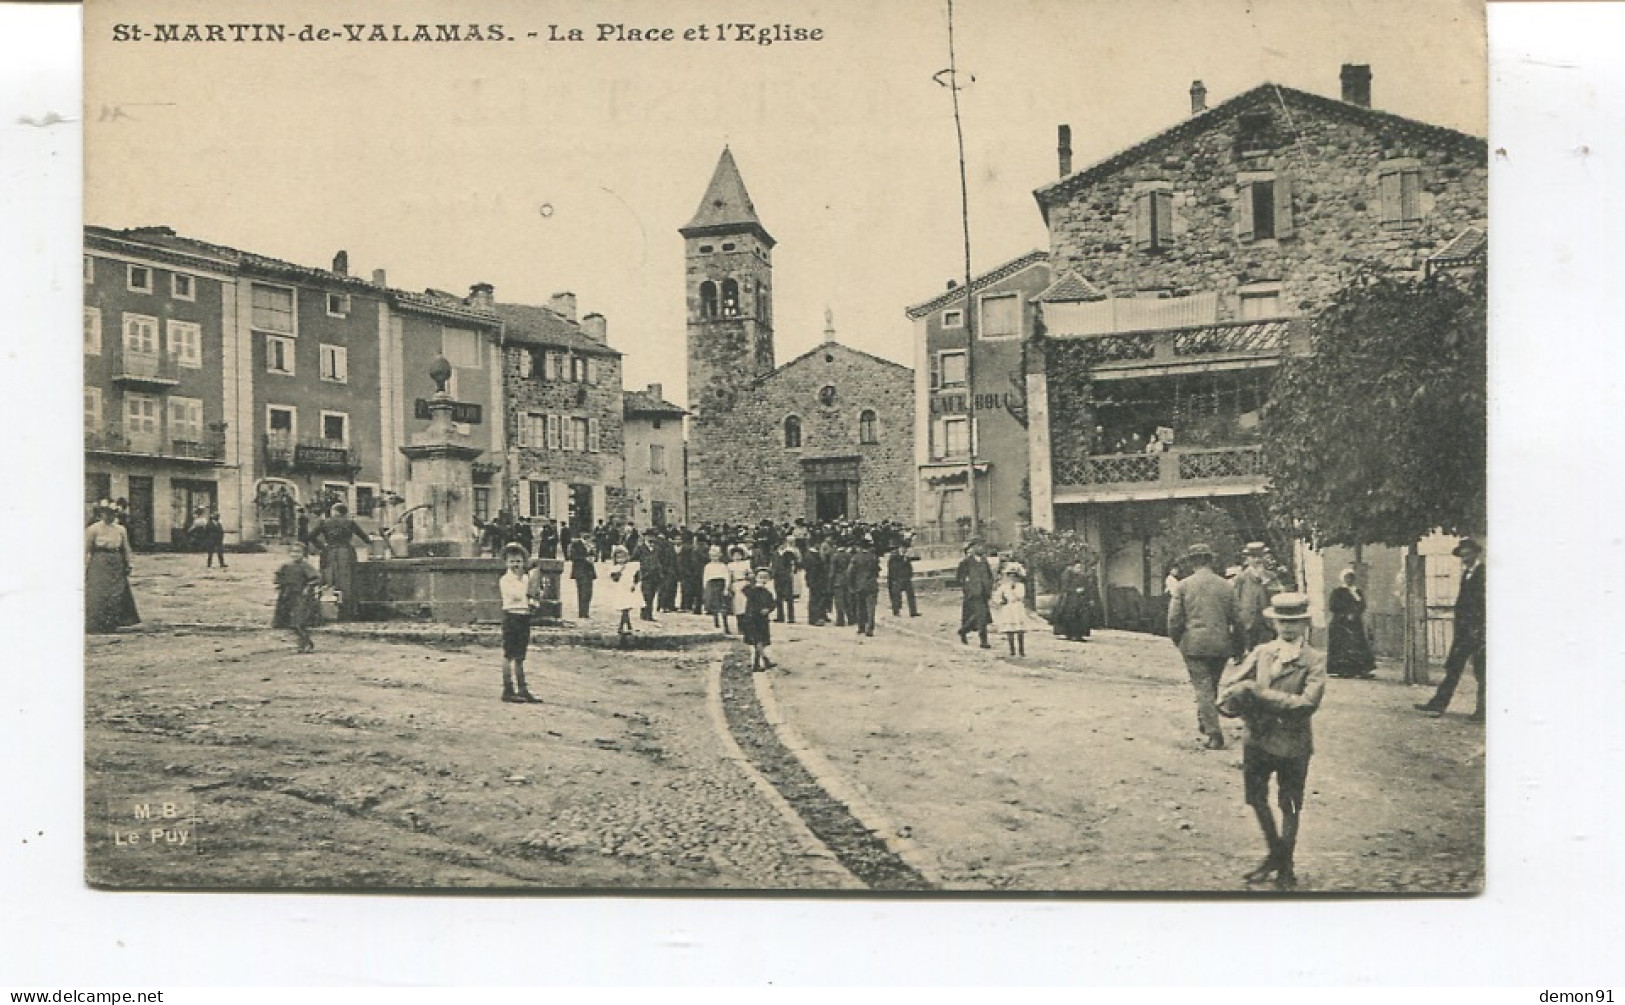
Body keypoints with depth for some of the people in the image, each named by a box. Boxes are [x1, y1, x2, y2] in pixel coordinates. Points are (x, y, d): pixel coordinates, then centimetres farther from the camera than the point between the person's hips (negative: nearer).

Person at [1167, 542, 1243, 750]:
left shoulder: (1183, 586, -5)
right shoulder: (1226, 586, 2)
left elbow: (1174, 619, -6)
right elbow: (1236, 620, 5)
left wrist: (1177, 641, 10)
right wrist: (1232, 642, 20)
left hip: (1194, 645, -3)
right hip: (1221, 645, 3)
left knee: (1203, 687, -1)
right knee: (1212, 685, 20)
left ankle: (1214, 734, -8)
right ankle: (1204, 721, 34)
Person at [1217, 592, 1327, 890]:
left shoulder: (1314, 660, -6)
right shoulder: (1260, 653, 5)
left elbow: (1308, 703, -18)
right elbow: (1230, 685, 3)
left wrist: (1262, 694, -20)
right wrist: (1233, 701, -20)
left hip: (1293, 743, -4)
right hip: (1257, 739, 4)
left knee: (1289, 806, 9)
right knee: (1256, 799, 14)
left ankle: (1286, 866, 26)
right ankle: (1274, 853, 36)